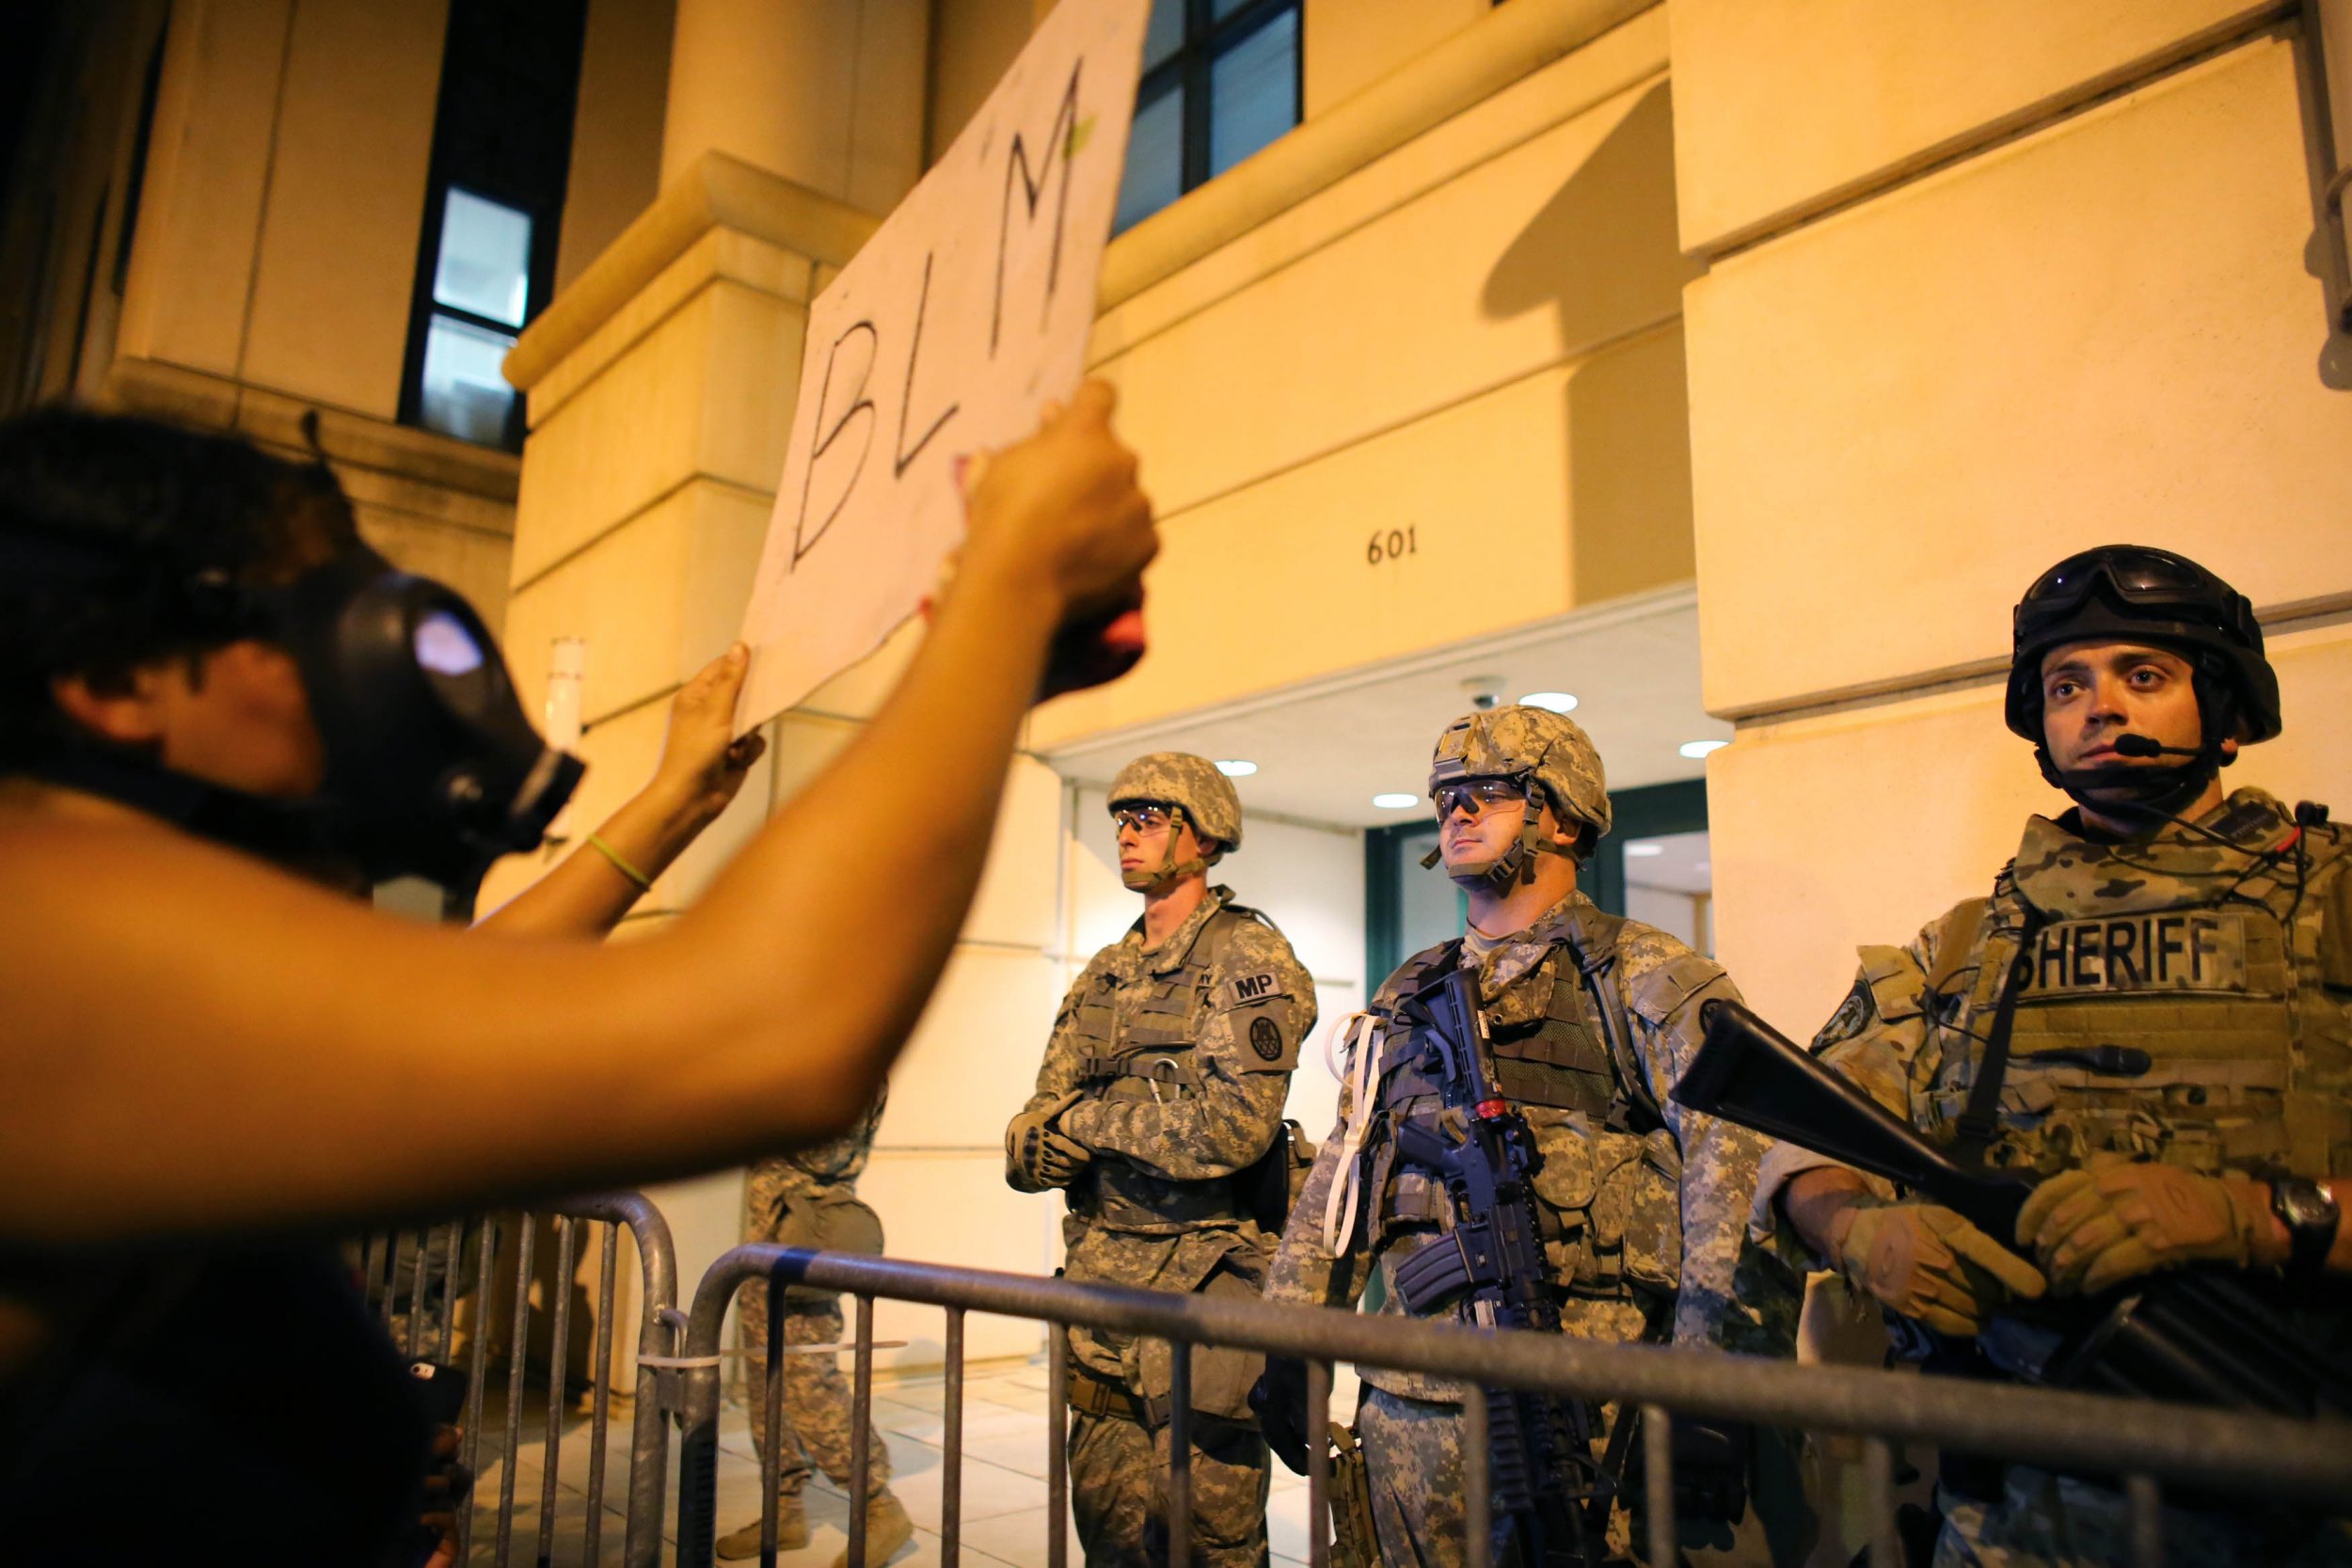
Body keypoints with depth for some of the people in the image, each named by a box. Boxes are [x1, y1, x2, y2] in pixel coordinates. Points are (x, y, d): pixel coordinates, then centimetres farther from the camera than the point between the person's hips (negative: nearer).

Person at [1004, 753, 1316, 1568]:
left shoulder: (1247, 957, -10)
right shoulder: (1102, 976, 12)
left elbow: (1233, 1126, -23)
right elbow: (1028, 1146, 9)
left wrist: (1086, 1121, -12)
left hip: (1204, 1285, -7)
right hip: (1103, 1277, 7)